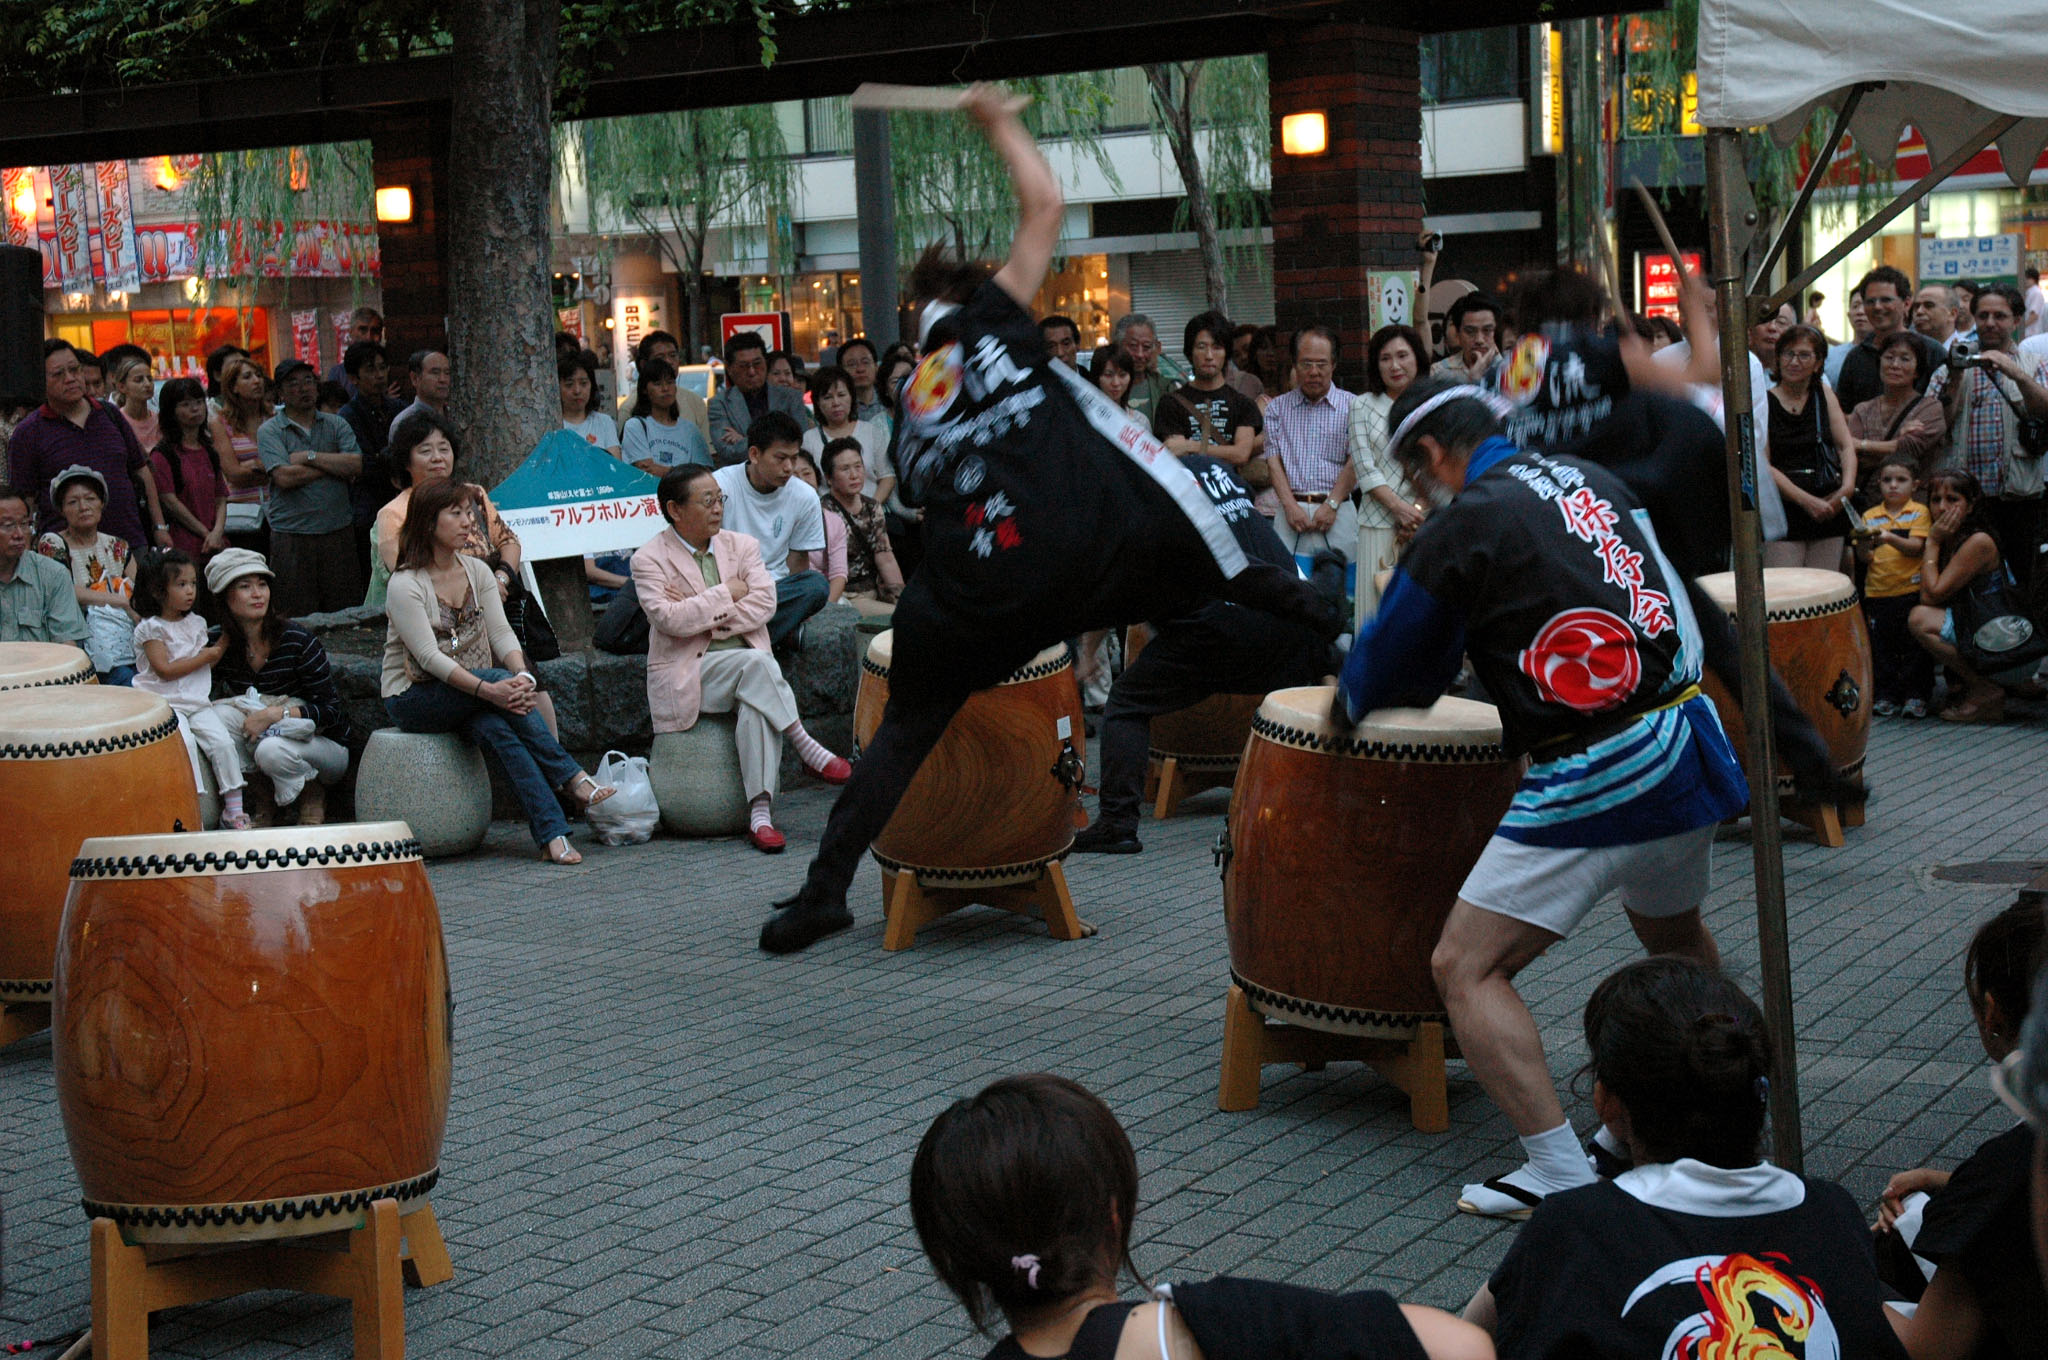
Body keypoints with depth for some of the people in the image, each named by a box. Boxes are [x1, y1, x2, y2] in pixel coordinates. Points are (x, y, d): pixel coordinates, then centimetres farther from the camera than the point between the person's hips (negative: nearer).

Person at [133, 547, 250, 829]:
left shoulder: (196, 623, 15)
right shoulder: (151, 628, -5)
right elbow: (165, 669, -14)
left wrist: (226, 638, 12)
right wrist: (203, 657, -9)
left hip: (198, 702, 5)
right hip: (165, 703, -5)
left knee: (222, 742, -15)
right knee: (185, 744, -29)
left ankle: (234, 810, -10)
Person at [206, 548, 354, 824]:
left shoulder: (297, 641, -18)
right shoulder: (221, 646, -5)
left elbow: (331, 712, -18)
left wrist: (275, 713, -30)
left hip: (326, 745, -4)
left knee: (271, 750, -35)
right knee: (221, 714, -23)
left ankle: (313, 793, -3)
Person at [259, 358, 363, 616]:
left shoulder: (336, 425, 12)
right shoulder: (270, 430, 3)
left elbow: (358, 466, -3)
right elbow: (284, 477, -13)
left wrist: (310, 457, -8)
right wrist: (335, 465, -5)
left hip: (339, 532, 3)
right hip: (292, 535, -3)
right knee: (298, 620, -2)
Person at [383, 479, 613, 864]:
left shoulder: (477, 571, 7)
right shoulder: (405, 585, -13)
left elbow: (501, 633, -1)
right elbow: (429, 657, -22)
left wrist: (522, 675, -24)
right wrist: (487, 689, -34)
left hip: (467, 694, 5)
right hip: (412, 698, -5)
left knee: (496, 727, -31)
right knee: (500, 681, -32)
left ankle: (552, 835, -39)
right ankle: (573, 780, -30)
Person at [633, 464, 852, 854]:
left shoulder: (742, 546, 13)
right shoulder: (649, 558, 0)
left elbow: (764, 604, -2)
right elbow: (669, 619, -15)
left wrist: (701, 615, -10)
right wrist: (727, 594, -7)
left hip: (750, 667, 3)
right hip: (687, 672, -3)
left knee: (756, 707, -32)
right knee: (756, 663, -33)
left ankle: (760, 813, -38)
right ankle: (807, 750, -26)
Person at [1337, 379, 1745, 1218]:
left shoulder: (1463, 528, -7)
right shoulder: (1590, 479, 14)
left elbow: (1388, 670, 3)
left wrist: (1351, 704, 28)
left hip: (1595, 778, -8)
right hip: (1689, 744, 8)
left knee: (1466, 968, -4)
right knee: (1672, 935, 32)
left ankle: (1561, 1174, -11)